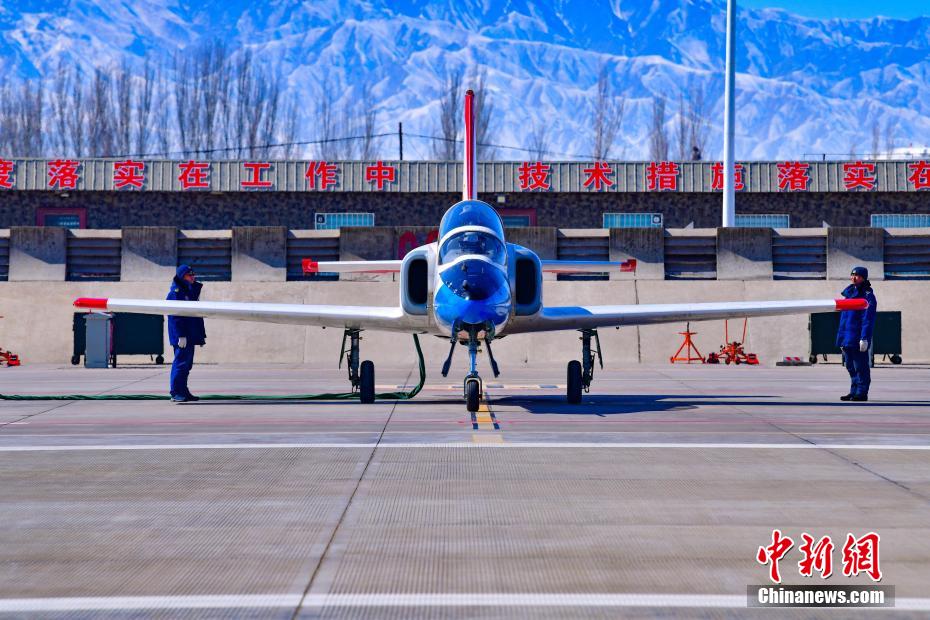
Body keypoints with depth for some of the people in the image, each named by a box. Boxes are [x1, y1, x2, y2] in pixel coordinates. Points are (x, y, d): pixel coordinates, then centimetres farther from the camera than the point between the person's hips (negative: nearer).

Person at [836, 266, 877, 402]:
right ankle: (854, 391, 20)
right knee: (851, 366, 13)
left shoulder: (867, 295, -8)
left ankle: (862, 393, 0)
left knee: (860, 366, -4)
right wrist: (841, 336, 19)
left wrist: (864, 338, -20)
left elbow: (868, 319, -14)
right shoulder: (849, 292, 16)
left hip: (857, 339, -8)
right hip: (846, 338, 8)